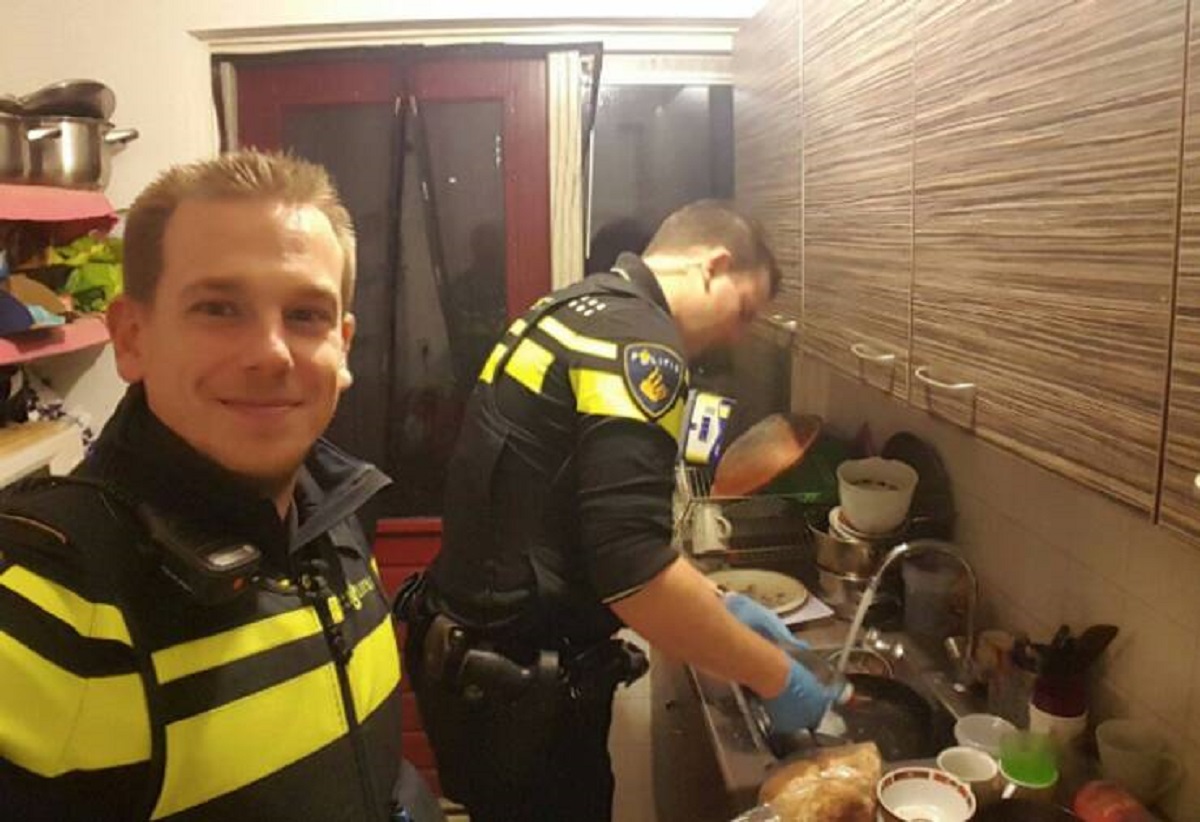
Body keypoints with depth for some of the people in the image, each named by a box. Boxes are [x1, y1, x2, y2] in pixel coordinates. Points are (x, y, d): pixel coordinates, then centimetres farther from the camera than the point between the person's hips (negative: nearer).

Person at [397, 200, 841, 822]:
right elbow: (634, 571, -27)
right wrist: (776, 677, -14)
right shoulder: (639, 340, -20)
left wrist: (717, 606, 15)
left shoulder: (577, 309, 10)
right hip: (517, 690, -9)